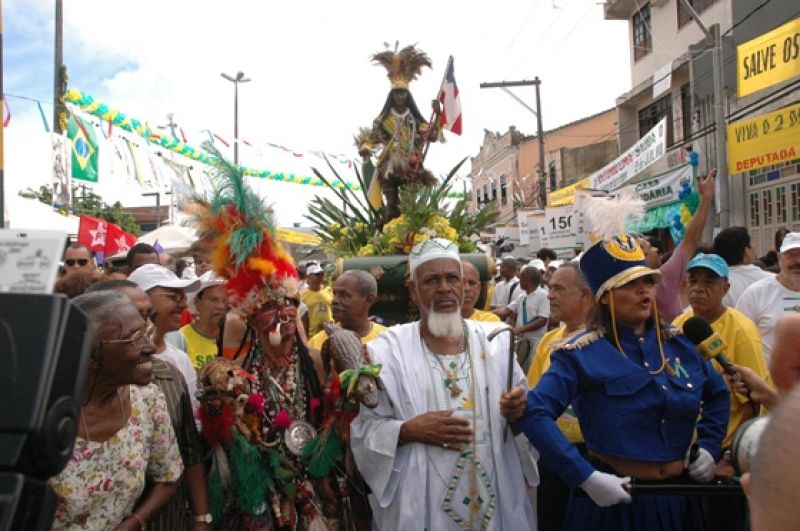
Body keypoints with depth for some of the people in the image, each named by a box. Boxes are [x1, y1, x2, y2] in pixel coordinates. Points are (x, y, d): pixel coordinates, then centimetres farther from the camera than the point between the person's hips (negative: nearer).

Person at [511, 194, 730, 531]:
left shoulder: (679, 344, 2)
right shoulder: (583, 352, -15)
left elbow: (718, 393, 20)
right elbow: (535, 413, -25)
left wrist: (709, 446, 7)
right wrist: (585, 477, -27)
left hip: (675, 496, 6)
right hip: (613, 499, -5)